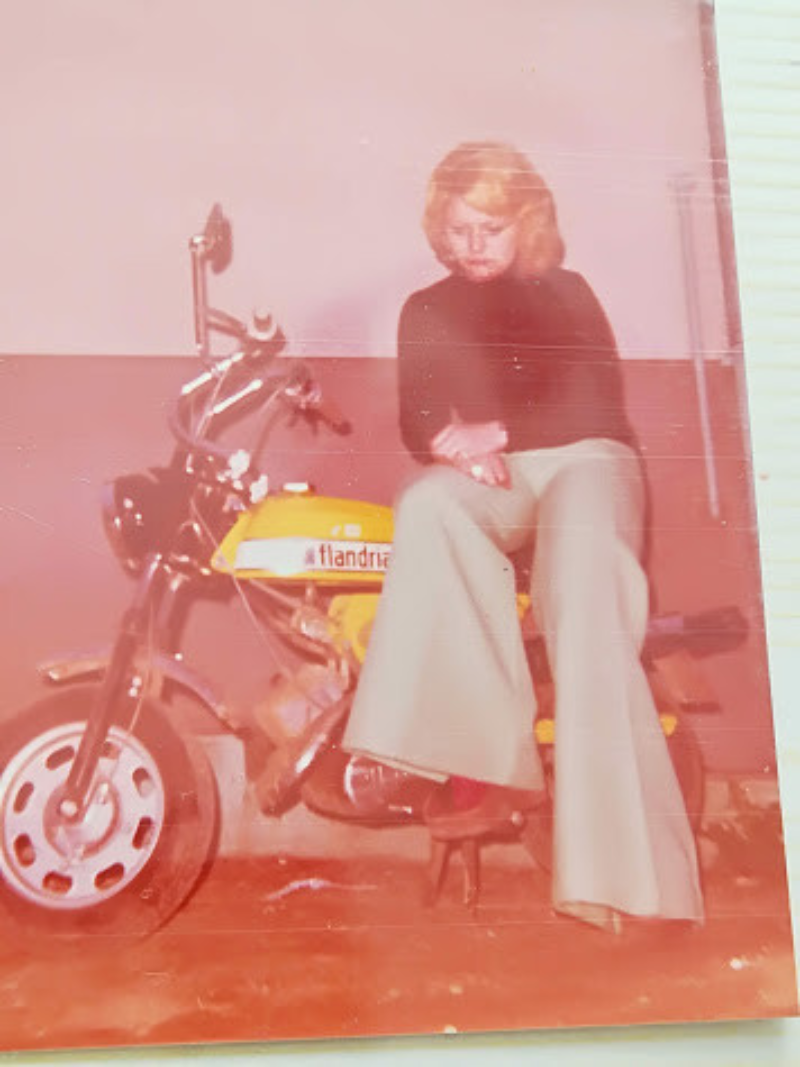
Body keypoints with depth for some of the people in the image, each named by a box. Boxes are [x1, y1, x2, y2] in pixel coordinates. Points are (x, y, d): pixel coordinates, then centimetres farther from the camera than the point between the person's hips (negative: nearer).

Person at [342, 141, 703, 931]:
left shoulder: (563, 294, 13)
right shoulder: (426, 312, 20)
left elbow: (597, 400, -2)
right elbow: (417, 424, 9)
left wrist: (494, 433, -16)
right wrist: (448, 445, -16)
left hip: (581, 461, -2)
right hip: (488, 482, 2)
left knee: (585, 608, -35)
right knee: (426, 507, -36)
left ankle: (605, 861, -40)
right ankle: (478, 757, -39)